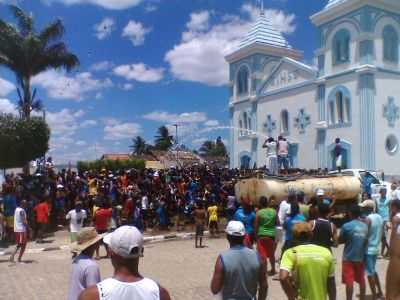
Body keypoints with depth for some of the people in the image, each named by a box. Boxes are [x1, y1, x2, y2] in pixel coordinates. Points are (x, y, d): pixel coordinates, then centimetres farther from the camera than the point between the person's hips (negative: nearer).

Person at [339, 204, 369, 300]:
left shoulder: (346, 226, -16)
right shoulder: (365, 226, 0)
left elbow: (340, 240, -6)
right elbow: (366, 240, 11)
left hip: (349, 258, -5)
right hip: (360, 257, 5)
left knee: (349, 281, -1)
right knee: (361, 280, 17)